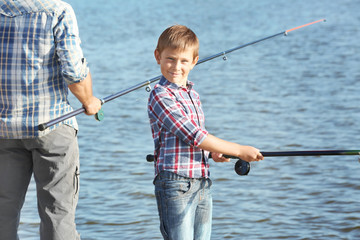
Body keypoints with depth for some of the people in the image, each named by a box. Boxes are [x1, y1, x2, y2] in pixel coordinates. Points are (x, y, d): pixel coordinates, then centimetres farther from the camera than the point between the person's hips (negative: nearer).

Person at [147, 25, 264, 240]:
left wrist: (212, 152, 4)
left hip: (202, 182, 8)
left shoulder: (192, 93, 16)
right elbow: (193, 136, -18)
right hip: (176, 183, -8)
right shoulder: (161, 96, -12)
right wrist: (239, 150, -15)